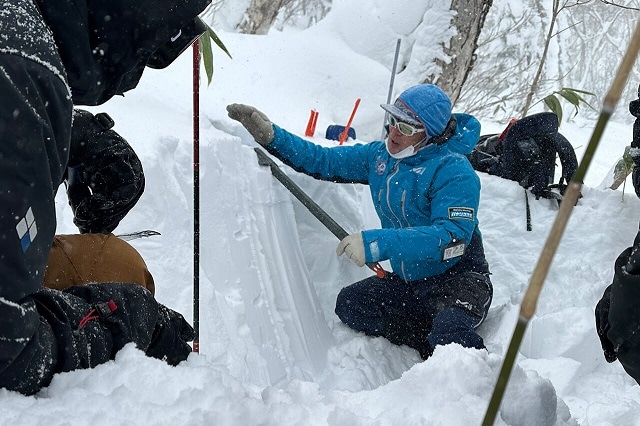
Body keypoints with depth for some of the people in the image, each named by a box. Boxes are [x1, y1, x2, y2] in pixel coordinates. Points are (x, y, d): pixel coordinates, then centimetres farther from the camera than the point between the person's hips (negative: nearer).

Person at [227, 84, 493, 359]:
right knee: (348, 305, -5)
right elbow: (325, 161, 8)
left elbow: (454, 236, -33)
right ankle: (434, 347, -5)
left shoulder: (453, 171, -21)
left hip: (458, 278, -8)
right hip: (408, 280, 8)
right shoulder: (380, 155, 3)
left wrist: (378, 244, -39)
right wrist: (271, 136, -5)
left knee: (449, 332, -36)